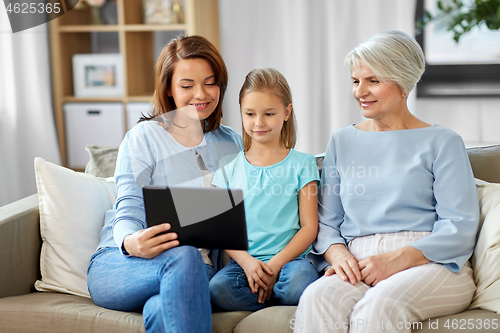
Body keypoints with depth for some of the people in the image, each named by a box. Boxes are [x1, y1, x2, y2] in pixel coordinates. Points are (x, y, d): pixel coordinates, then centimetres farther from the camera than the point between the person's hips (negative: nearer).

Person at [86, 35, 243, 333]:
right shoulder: (143, 137, 6)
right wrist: (131, 242, -28)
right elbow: (129, 210, -3)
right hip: (117, 265, -1)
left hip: (199, 267, 1)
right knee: (181, 255, -38)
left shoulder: (233, 144, 18)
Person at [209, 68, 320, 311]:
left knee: (301, 282, -37)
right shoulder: (229, 167, 13)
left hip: (289, 257, -1)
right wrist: (247, 261, -10)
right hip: (243, 261, 1)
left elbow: (309, 227, 2)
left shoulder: (301, 164, 7)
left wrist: (275, 264, -11)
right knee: (217, 288, -32)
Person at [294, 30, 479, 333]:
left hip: (431, 264, -3)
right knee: (316, 298, -32)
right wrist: (337, 253, -6)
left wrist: (398, 259, -16)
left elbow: (459, 228, -3)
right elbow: (326, 221, 17)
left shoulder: (441, 143, 7)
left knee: (379, 305, -37)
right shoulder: (342, 142, 20)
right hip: (359, 265, 3)